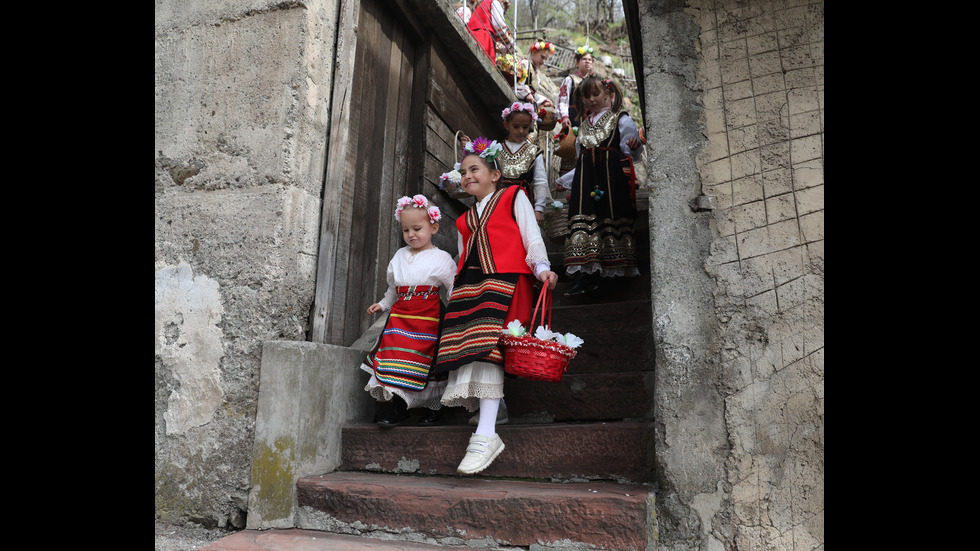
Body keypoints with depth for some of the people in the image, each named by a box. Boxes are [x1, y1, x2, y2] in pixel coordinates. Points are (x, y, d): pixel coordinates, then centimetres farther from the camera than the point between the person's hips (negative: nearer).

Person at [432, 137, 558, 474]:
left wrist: (541, 268, -12)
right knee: (462, 339, -18)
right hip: (469, 283, 7)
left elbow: (532, 237, 6)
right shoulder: (465, 219, 32)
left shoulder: (514, 197, 16)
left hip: (506, 278, -7)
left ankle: (486, 435, -28)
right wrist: (452, 293, 20)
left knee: (488, 343, -23)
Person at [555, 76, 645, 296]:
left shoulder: (621, 120, 8)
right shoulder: (583, 126, 24)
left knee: (611, 219, -8)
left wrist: (634, 148, -21)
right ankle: (584, 277, -14)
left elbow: (631, 154, 1)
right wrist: (566, 180, 24)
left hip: (612, 177, -4)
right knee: (583, 219, -10)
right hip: (586, 178, 4)